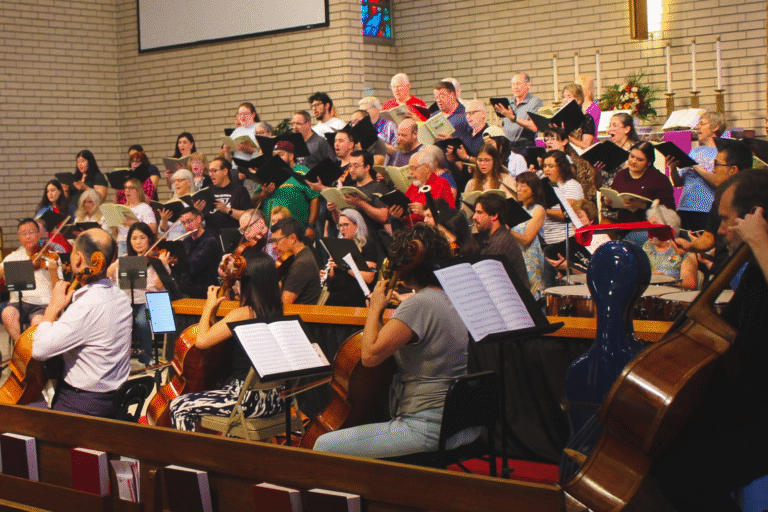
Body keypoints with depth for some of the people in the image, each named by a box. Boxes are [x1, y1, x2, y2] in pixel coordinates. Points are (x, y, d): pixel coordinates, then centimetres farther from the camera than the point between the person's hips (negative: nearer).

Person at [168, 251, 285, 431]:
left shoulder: (241, 315, -17)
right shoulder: (274, 312, 7)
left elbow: (202, 340, -15)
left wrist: (209, 306, -4)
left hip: (250, 398, -9)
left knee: (179, 408, 0)